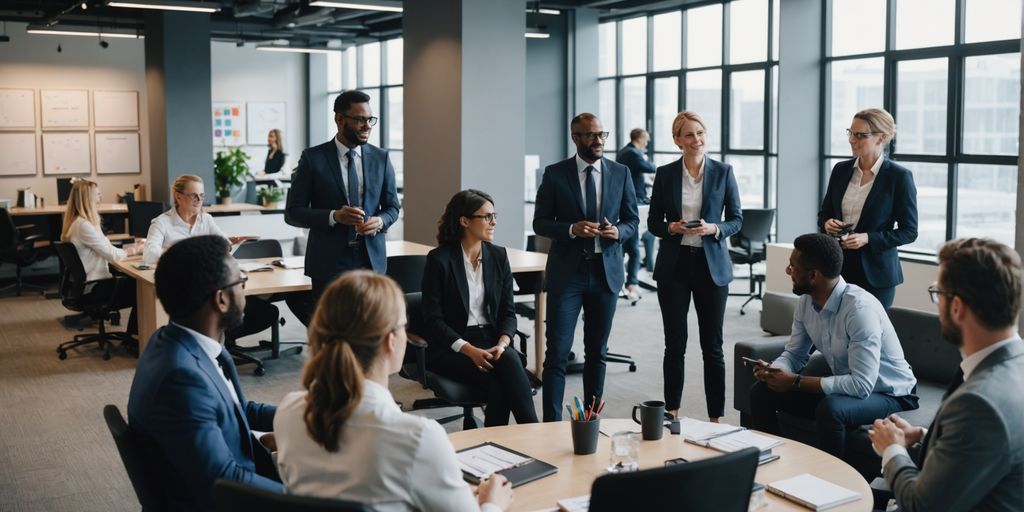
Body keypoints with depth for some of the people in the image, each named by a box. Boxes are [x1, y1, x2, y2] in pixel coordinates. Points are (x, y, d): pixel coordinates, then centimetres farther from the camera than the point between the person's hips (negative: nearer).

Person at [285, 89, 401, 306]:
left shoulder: (381, 158, 6)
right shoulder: (313, 158, -2)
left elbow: (392, 206, 14)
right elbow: (292, 212, -2)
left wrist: (380, 221, -9)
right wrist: (334, 216, -18)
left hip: (372, 260, 2)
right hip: (329, 262, -2)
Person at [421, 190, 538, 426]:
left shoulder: (498, 256, 8)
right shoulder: (439, 259, -6)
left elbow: (508, 311, 8)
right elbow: (433, 319, -9)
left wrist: (502, 343, -14)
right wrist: (469, 350, -21)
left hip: (491, 340, 4)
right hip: (450, 347, -3)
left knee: (509, 360, -32)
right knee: (499, 379, -31)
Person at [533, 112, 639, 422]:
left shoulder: (620, 173, 6)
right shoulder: (555, 174, -1)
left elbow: (632, 220, 10)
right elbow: (540, 223, 0)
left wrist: (618, 231, -12)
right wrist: (572, 229, -17)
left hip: (607, 271, 3)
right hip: (567, 271, -2)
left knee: (597, 351, 12)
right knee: (557, 351, -5)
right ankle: (552, 423, 1)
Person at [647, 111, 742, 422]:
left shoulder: (723, 172, 1)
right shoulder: (665, 174, 3)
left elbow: (736, 220, 4)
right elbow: (653, 222, 6)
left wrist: (714, 229, -15)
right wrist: (671, 228, -14)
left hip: (712, 265, -1)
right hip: (674, 265, 1)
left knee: (712, 346, 3)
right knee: (674, 345, 6)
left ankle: (716, 417, 12)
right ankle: (672, 413, 18)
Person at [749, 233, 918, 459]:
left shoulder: (860, 308, -30)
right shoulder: (806, 301, -7)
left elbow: (862, 384, -34)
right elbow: (794, 354, 6)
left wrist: (796, 382, -28)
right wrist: (773, 370, -18)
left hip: (888, 393, -7)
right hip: (844, 384, 7)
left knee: (830, 409, -36)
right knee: (762, 392, -4)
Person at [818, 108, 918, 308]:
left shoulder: (899, 176, -6)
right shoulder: (841, 170, 7)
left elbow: (909, 231, -5)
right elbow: (824, 213, 18)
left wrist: (868, 238, -17)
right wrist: (827, 223, -5)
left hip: (875, 272, -4)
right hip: (839, 266, 4)